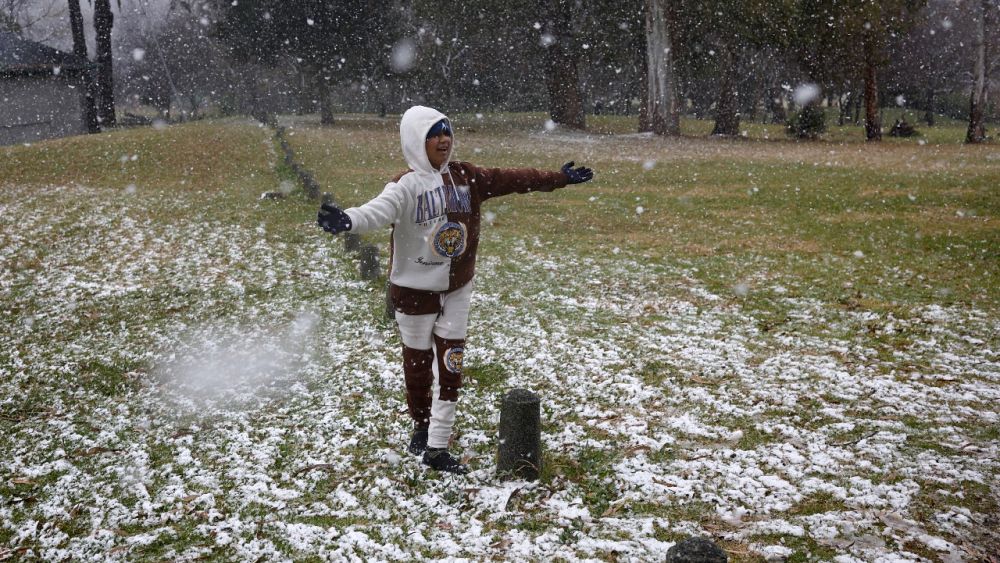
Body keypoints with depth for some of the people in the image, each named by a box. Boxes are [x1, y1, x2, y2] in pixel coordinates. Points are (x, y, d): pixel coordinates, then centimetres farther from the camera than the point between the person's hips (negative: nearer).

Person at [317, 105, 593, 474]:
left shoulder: (466, 178, 0)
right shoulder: (407, 186, -17)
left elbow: (513, 179, 6)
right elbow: (379, 211, -36)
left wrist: (560, 178, 9)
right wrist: (346, 221, -57)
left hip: (457, 289, 5)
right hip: (415, 290, -4)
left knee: (450, 367, 3)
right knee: (418, 364, 10)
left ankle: (436, 449, 9)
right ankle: (421, 427, 36)